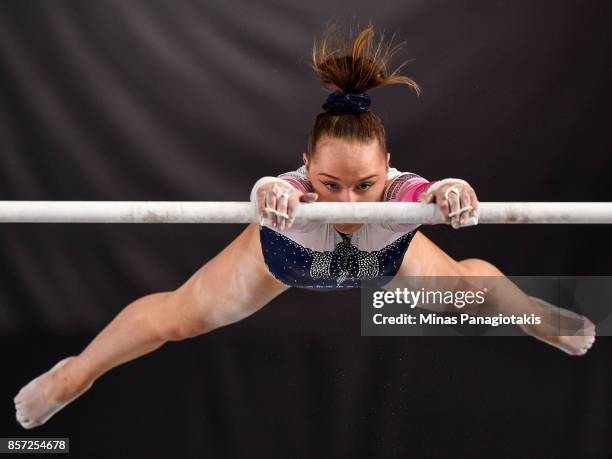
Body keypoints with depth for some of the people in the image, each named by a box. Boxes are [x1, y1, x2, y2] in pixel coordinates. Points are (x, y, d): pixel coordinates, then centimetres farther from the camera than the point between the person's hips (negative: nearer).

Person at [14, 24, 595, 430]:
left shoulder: (397, 196, -46)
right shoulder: (293, 199, -48)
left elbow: (435, 194, -67)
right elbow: (267, 191, -72)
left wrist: (451, 192, -90)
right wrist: (270, 193, -94)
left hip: (387, 251, 2)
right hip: (287, 249, -1)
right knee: (176, 316, 8)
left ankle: (543, 322, 57)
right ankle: (77, 372, 38)